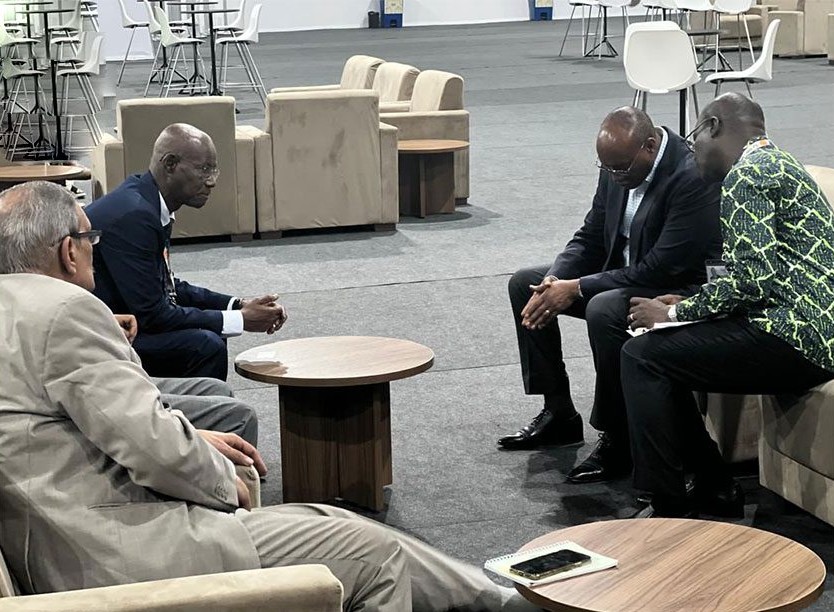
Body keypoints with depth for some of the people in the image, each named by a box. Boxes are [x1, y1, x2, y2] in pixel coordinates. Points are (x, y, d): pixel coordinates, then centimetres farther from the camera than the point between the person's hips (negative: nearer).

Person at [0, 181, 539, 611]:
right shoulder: (61, 310, -18)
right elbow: (154, 447, -21)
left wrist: (193, 441, 14)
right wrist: (224, 481, -2)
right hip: (119, 562, -10)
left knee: (328, 522, 17)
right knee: (373, 554, -1)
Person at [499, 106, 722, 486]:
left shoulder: (693, 178, -27)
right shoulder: (617, 169, -2)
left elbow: (659, 270, -29)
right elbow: (590, 239, 8)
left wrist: (576, 289, -26)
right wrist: (554, 282, -13)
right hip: (621, 276, 9)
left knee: (604, 310, -37)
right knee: (524, 284, 7)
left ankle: (619, 441, -21)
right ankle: (558, 413, 11)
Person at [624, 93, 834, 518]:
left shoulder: (746, 174, -12)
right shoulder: (776, 164, 20)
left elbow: (754, 277, -20)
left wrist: (674, 314, -8)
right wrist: (687, 305, 13)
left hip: (795, 338, -11)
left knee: (641, 356, -11)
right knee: (664, 355, 17)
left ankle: (668, 510, -8)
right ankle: (715, 488, 17)